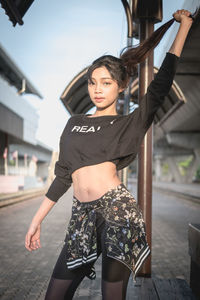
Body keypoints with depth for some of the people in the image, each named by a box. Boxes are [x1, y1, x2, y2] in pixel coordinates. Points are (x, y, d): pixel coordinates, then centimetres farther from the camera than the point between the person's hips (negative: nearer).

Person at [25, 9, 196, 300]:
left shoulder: (130, 123, 8)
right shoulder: (75, 123, 18)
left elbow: (162, 82, 2)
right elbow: (63, 174, 18)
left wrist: (184, 23, 7)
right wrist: (37, 219, 16)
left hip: (117, 209, -3)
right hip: (82, 215, 4)